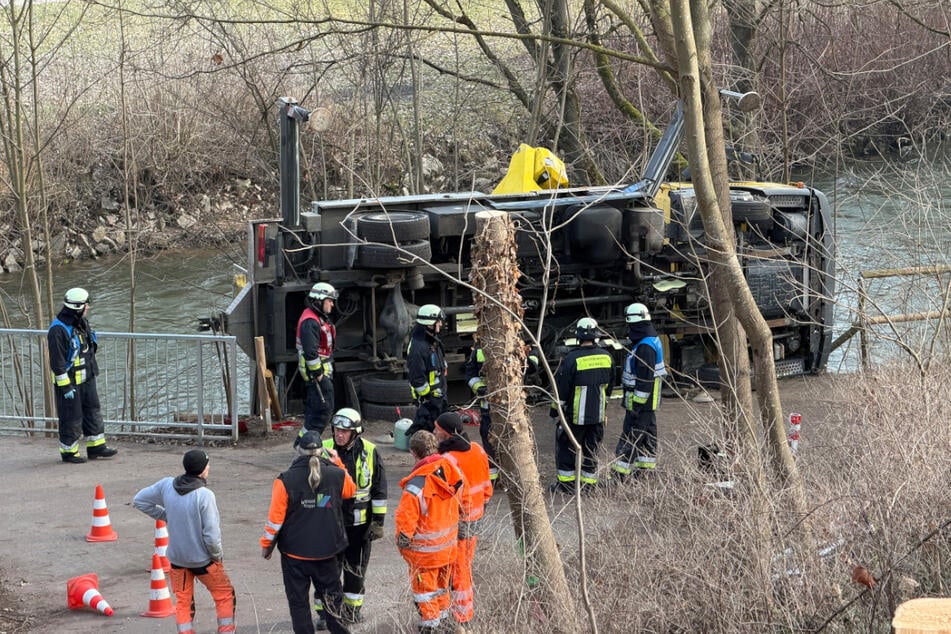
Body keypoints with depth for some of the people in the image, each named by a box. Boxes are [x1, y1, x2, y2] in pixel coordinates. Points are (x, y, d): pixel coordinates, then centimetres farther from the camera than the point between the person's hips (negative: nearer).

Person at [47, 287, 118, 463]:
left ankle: (96, 446, 25)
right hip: (69, 381, -9)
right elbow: (57, 361, -22)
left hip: (86, 378, 9)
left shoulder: (82, 323, 6)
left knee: (93, 411, 15)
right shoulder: (58, 330, -23)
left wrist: (93, 372, 23)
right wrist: (65, 386, -22)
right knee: (72, 417, 1)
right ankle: (69, 451, 15)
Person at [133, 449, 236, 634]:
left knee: (183, 601, 17)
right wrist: (217, 555, -6)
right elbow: (211, 535, -24)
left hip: (176, 557, 5)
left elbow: (139, 501, 4)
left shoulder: (166, 485, -10)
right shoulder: (204, 495, -26)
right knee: (225, 596, 15)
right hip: (203, 559, -5)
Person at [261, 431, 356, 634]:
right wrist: (337, 463, 19)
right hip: (327, 550, 2)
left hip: (294, 551, -2)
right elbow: (351, 490, 15)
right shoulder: (336, 475, -9)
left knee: (298, 601, 9)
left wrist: (266, 544, 4)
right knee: (332, 595, 17)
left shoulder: (286, 480, -16)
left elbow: (275, 517, -11)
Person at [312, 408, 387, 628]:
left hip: (359, 523, 0)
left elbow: (379, 491, 2)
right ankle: (324, 612, 9)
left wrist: (378, 521, 0)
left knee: (355, 568, 12)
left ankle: (352, 608, 27)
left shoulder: (370, 453, -5)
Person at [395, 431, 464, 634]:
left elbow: (406, 517, -25)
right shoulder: (449, 473, -7)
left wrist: (403, 539, -10)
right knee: (441, 585, 23)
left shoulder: (417, 484, -28)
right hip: (448, 546, 7)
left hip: (425, 549, -7)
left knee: (425, 587, 9)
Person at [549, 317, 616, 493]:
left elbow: (561, 387, -11)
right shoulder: (606, 357, 0)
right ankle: (589, 482, 17)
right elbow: (610, 385, 13)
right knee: (592, 448, 14)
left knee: (567, 447, 8)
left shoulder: (572, 359, -17)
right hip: (598, 413, 5)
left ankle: (566, 483, 10)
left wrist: (555, 409, 1)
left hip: (576, 414, -5)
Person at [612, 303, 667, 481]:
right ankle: (645, 469, 21)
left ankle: (619, 475, -8)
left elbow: (645, 378, -25)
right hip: (649, 402, 11)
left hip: (641, 400, -11)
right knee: (648, 436, 14)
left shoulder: (645, 347, -22)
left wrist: (638, 403, -22)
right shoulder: (652, 340, 13)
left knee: (629, 438, -8)